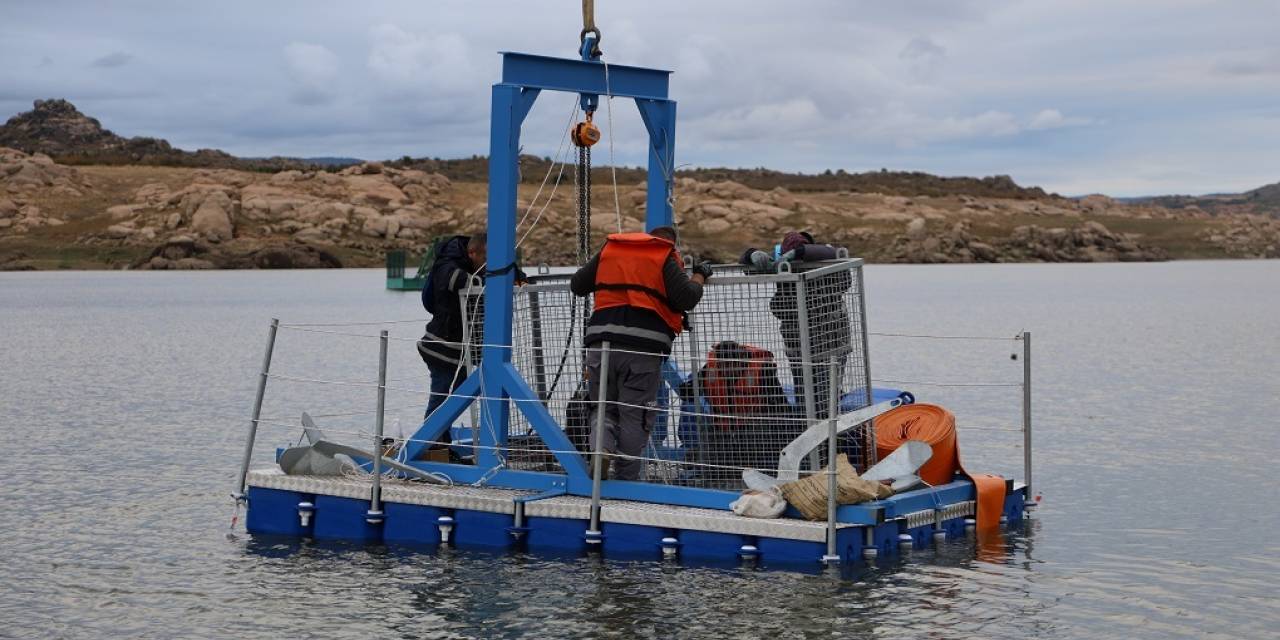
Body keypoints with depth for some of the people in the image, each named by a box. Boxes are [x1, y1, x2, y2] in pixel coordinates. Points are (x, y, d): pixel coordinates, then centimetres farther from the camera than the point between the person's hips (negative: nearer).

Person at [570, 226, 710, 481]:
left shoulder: (610, 249, 19)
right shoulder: (665, 257, 9)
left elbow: (577, 285, 25)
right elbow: (686, 299, -2)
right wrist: (699, 276, 17)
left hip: (601, 340, 3)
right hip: (644, 345, -3)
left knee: (603, 406, 15)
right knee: (636, 414, 5)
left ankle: (602, 447, -13)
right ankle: (626, 476, 2)